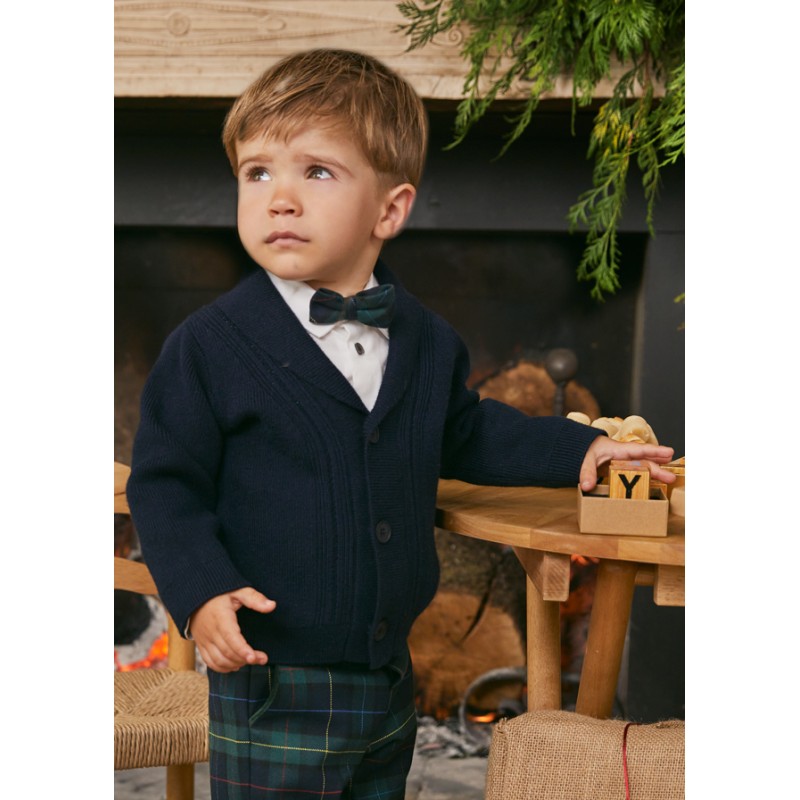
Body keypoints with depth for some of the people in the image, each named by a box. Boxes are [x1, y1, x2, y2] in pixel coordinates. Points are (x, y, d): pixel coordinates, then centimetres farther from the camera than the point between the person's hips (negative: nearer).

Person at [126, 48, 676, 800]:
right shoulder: (209, 346, -11)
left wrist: (577, 448, 17)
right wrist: (201, 590, -22)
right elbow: (165, 483, -9)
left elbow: (465, 433, 22)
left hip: (388, 680, 5)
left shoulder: (427, 341, 4)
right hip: (270, 688, -5)